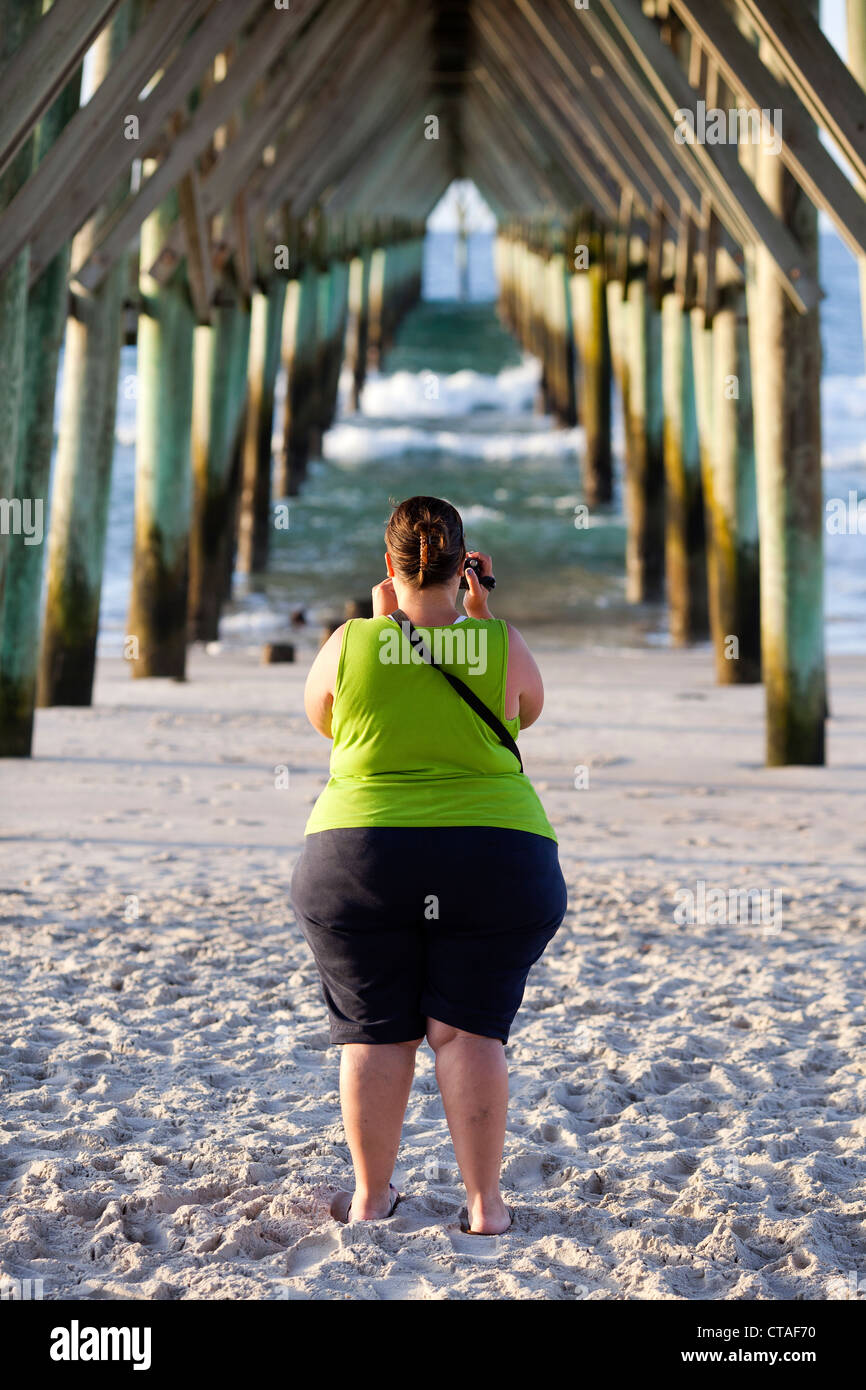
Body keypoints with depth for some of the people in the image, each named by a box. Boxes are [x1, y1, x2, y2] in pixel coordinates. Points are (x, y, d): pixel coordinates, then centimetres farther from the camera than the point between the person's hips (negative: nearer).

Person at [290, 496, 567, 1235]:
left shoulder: (350, 645, -6)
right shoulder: (501, 645, -6)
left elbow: (321, 718, 14)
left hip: (360, 860, 0)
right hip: (494, 862, 0)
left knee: (376, 1034, 7)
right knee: (470, 1031, 4)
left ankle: (371, 1194, 13)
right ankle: (484, 1202, 3)